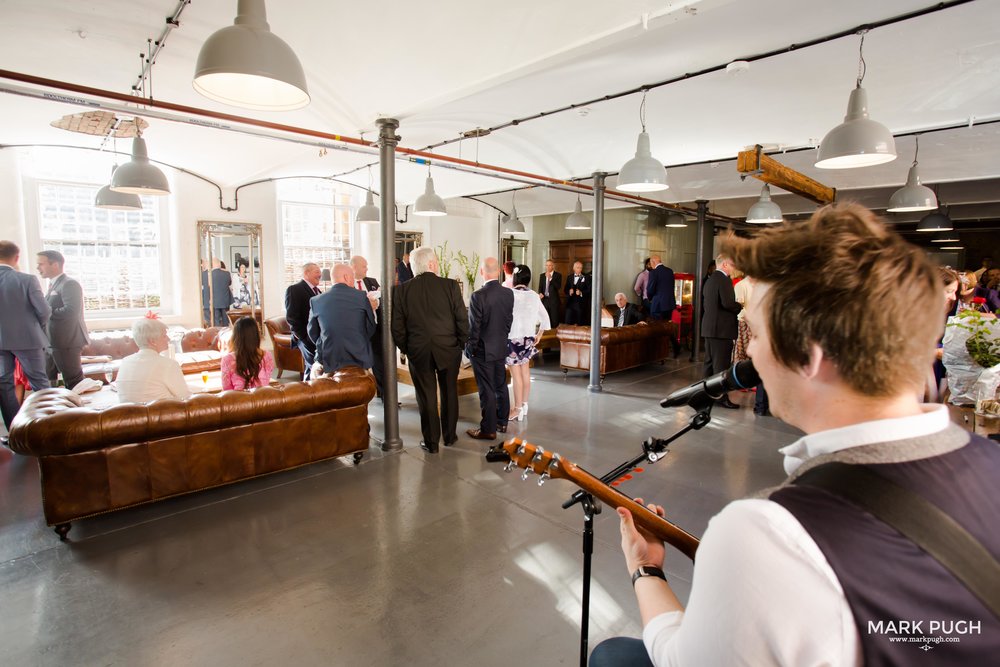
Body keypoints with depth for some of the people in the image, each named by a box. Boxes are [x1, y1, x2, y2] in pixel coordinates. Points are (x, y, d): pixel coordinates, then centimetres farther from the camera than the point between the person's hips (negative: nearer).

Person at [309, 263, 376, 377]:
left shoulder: (316, 301, -2)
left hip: (329, 360, 1)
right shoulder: (362, 296, -7)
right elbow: (370, 329, 1)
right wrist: (371, 310, 15)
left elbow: (313, 333, 9)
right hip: (359, 358, -1)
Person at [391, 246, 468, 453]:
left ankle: (431, 442, 20)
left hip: (418, 352, 0)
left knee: (426, 397, 10)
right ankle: (449, 436, 30)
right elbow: (463, 320, -7)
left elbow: (397, 328, -4)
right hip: (449, 350, 0)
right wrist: (461, 344, 7)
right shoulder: (451, 285, -9)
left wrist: (406, 349, 10)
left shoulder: (401, 290, -6)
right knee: (449, 393, 17)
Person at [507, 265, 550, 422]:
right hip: (528, 338, 6)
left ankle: (518, 409, 10)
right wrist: (538, 335, 18)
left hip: (513, 338, -6)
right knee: (525, 372, 14)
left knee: (516, 374, 1)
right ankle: (524, 405, 24)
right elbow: (545, 318, 9)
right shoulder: (534, 296, 3)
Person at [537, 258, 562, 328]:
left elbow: (559, 287, -13)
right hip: (544, 299, 4)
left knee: (554, 321, -4)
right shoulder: (542, 275, 14)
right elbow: (540, 287, 14)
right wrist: (540, 293, -7)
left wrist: (550, 278, -19)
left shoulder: (558, 275, 0)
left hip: (554, 300, -3)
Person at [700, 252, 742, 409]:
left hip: (708, 327, 9)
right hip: (722, 328, -9)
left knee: (710, 362, 14)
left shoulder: (709, 280, 15)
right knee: (721, 364, -5)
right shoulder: (724, 280, -13)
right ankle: (721, 397, -1)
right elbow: (728, 303, -23)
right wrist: (741, 306, -5)